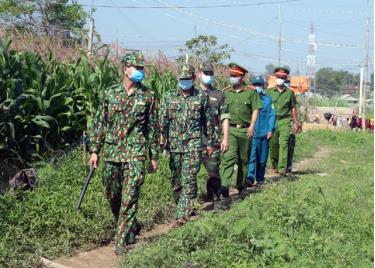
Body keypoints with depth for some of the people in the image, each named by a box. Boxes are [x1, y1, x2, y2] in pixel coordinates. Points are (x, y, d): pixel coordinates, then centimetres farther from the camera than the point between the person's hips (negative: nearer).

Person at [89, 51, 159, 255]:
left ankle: (122, 240, -3)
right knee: (112, 196, 12)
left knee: (129, 198, -9)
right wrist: (94, 150, 4)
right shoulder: (111, 94, 5)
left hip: (135, 153, -3)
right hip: (111, 152, 3)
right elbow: (99, 123, 8)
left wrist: (153, 156, 6)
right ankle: (132, 227, 33)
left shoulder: (148, 96, 2)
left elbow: (152, 127, 6)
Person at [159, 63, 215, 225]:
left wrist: (210, 142, 10)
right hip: (174, 144, 3)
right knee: (176, 180, 9)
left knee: (189, 179, -11)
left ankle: (182, 215, -11)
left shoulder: (201, 97, 4)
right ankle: (187, 208, 27)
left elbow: (208, 121, 9)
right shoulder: (169, 97, 6)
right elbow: (163, 120, 7)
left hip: (193, 144, -3)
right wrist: (162, 139, 1)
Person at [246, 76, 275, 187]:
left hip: (264, 133, 2)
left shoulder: (268, 100, 8)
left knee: (262, 158, 8)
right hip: (252, 133, -1)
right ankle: (250, 177, -18)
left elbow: (272, 115, 5)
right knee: (251, 156, -12)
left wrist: (270, 130, -4)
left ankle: (260, 179, 18)